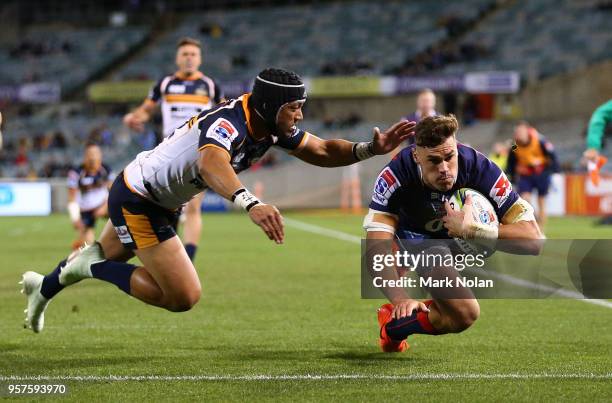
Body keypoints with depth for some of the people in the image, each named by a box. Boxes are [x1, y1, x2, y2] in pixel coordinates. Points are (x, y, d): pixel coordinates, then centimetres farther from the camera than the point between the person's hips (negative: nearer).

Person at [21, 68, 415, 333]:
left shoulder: (273, 127, -8)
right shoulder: (228, 123, -35)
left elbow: (321, 151, 2)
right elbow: (211, 164, -57)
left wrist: (371, 148, -16)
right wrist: (252, 204, -74)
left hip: (154, 199, 9)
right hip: (136, 198, -9)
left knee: (107, 257, 31)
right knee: (182, 297, -13)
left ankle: (45, 288, 56)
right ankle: (92, 267, 1)